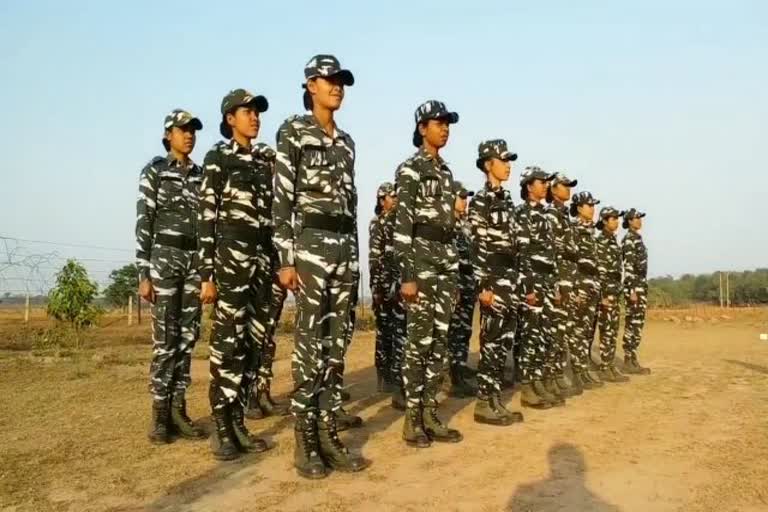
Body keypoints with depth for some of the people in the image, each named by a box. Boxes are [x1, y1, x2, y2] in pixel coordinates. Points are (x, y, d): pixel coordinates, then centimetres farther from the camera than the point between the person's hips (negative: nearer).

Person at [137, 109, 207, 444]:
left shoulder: (201, 176, 14)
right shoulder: (154, 171, -1)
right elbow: (143, 223, -6)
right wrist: (143, 274, -13)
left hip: (195, 259, 5)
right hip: (163, 257, -5)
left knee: (188, 336, 4)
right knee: (165, 338, -6)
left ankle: (178, 410, 12)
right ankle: (159, 415, 4)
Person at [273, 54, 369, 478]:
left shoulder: (346, 142, 19)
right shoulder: (293, 132, 0)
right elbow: (282, 198, -8)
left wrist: (353, 255, 15)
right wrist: (286, 258, -14)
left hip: (343, 245, 7)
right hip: (310, 243, -6)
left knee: (337, 343, 7)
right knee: (310, 343, -5)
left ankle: (328, 434, 15)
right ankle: (304, 442, 5)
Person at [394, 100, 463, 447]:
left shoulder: (446, 171, 19)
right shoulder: (409, 169, -5)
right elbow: (402, 224, -14)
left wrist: (453, 266, 18)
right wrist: (407, 274, -20)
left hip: (447, 257, 8)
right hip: (420, 255, -8)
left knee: (440, 339, 8)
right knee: (419, 340, -6)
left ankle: (430, 414, 16)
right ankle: (412, 418, 5)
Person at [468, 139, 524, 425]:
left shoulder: (507, 200, 18)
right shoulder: (481, 201, -8)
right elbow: (478, 247, -15)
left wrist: (515, 281, 18)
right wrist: (483, 285, -20)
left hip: (509, 276, 9)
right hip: (493, 277, -9)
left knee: (505, 340, 10)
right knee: (492, 341, -6)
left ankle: (495, 399, 17)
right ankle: (484, 404, 2)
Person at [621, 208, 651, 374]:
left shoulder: (637, 239, 18)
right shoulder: (629, 239, -12)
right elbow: (628, 267, -18)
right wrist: (632, 290, -22)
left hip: (641, 285, 10)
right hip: (634, 286, -10)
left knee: (637, 324, 10)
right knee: (633, 324, -8)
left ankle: (632, 359, 14)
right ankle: (629, 362, -4)